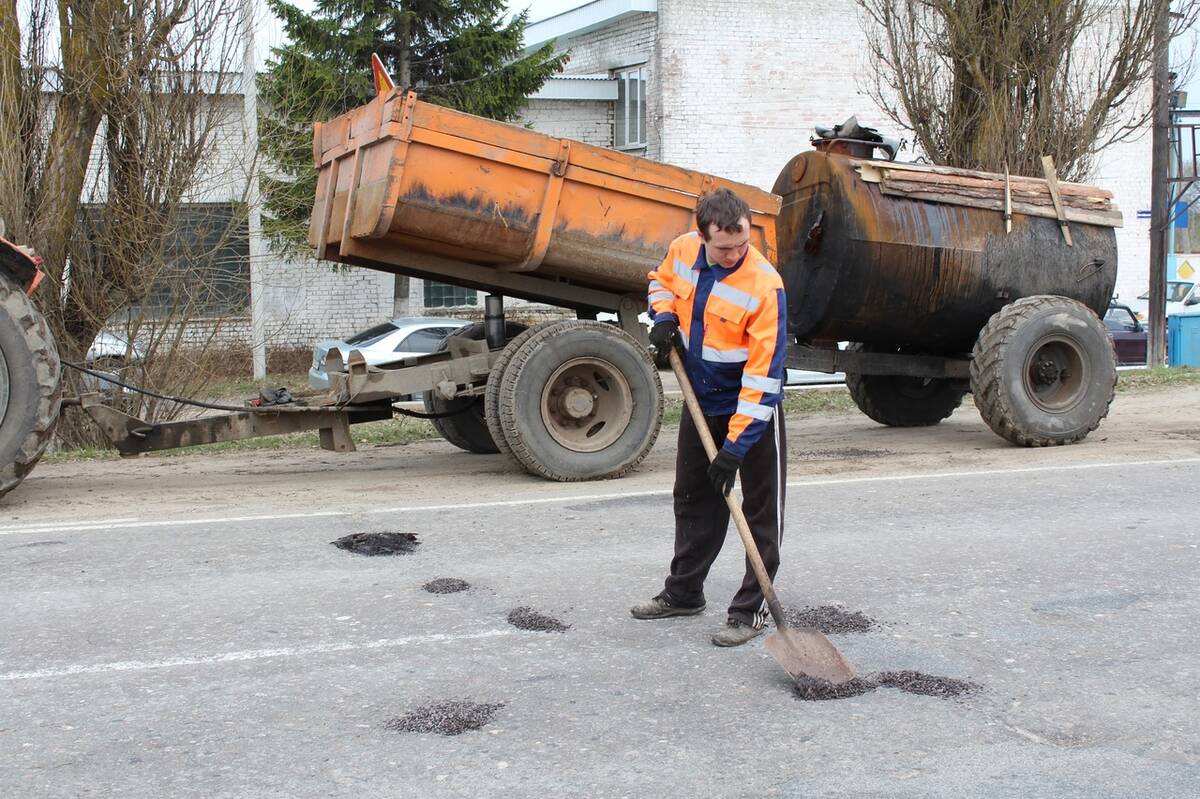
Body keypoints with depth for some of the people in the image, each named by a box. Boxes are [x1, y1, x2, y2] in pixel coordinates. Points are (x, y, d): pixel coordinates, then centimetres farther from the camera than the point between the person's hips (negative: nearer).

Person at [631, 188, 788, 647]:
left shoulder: (764, 286, -29)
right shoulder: (683, 251, -11)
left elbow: (763, 375, -29)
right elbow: (662, 280, 16)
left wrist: (736, 445, -30)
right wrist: (664, 316, -6)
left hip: (752, 407, -6)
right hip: (701, 404, 6)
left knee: (761, 511, 0)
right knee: (693, 499, 17)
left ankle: (751, 609, 11)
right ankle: (683, 592, 32)